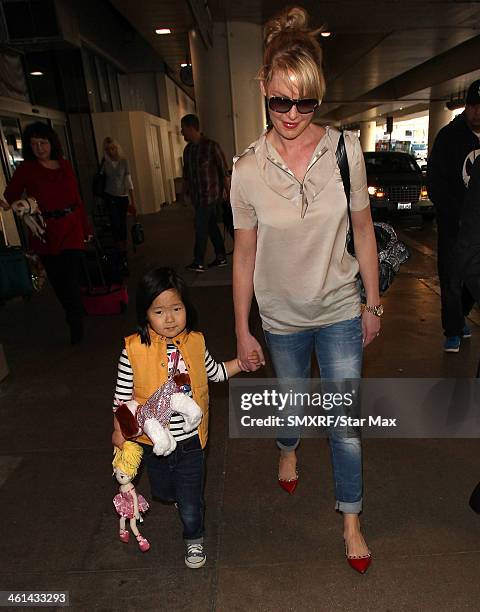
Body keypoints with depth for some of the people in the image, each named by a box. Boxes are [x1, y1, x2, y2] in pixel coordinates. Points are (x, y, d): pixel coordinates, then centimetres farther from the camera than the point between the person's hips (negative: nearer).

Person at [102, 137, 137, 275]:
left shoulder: (123, 161, 0)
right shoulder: (105, 163, -1)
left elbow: (129, 182, -1)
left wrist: (133, 201, -4)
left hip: (123, 197, 1)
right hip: (110, 197, -1)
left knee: (123, 226, 4)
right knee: (116, 226, -9)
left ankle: (124, 255, 17)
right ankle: (123, 259, -8)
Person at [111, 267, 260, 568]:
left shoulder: (195, 342, -10)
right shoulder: (134, 349, -18)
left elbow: (214, 373, 9)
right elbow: (122, 393, -7)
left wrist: (242, 363, -1)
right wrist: (119, 429, -3)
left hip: (190, 439, 0)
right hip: (153, 438, 1)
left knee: (190, 500, 10)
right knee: (163, 492, 25)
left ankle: (195, 539, 40)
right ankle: (176, 496, 61)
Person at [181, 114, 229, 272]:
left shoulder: (211, 146, -10)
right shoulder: (188, 149, 11)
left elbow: (224, 170, -9)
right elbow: (186, 172, 20)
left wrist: (228, 192, -11)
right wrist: (185, 189, 16)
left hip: (211, 194, -7)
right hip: (197, 195, 7)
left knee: (201, 227, -7)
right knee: (211, 225, 11)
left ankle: (198, 263, -1)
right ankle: (221, 257, 20)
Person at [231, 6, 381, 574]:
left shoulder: (346, 149, -9)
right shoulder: (248, 169, -11)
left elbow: (363, 231, -1)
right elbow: (244, 255, -6)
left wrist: (373, 304, 3)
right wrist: (242, 330, -2)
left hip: (340, 312, 0)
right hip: (282, 318, 0)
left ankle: (350, 518, 34)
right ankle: (288, 450, 60)